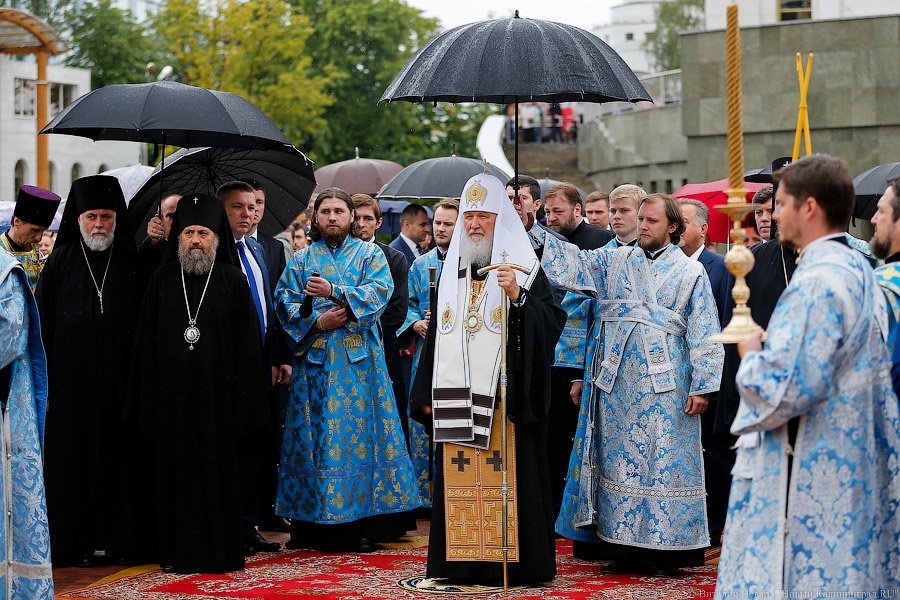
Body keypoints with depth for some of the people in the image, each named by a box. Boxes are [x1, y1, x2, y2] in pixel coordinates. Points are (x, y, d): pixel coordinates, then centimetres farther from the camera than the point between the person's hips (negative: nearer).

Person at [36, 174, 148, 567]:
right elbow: (44, 324, 2)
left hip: (120, 381, 1)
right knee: (75, 459, 1)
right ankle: (77, 540, 7)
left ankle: (119, 539, 9)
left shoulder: (132, 262, 6)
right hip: (72, 382, -1)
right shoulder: (61, 262, 4)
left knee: (119, 457, 2)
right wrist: (43, 384, -4)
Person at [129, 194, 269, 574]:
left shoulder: (233, 282, 1)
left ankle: (220, 550, 9)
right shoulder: (162, 281, 7)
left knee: (218, 469, 1)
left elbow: (247, 344, 0)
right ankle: (177, 550, 11)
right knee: (175, 468, 4)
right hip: (172, 396, 2)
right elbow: (145, 343, 8)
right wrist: (147, 404, 2)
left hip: (216, 396, -2)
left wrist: (241, 399, -7)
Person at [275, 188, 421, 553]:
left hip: (358, 361, -1)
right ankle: (308, 523, 4)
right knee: (311, 436, -1)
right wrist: (317, 322, -13)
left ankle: (364, 524, -1)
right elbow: (285, 301, 4)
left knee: (358, 433, -4)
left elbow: (379, 291, -7)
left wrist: (333, 291, -18)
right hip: (313, 362, 1)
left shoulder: (370, 254, 10)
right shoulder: (302, 259, 14)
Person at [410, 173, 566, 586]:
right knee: (460, 480, 4)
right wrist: (426, 394, 12)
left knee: (508, 474, -5)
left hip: (505, 397, -4)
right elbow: (436, 334, 16)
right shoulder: (451, 272, 16)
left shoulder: (522, 266, 2)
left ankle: (515, 562, 1)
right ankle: (463, 563, 10)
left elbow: (553, 321, -8)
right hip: (456, 398, 4)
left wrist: (517, 296, -24)